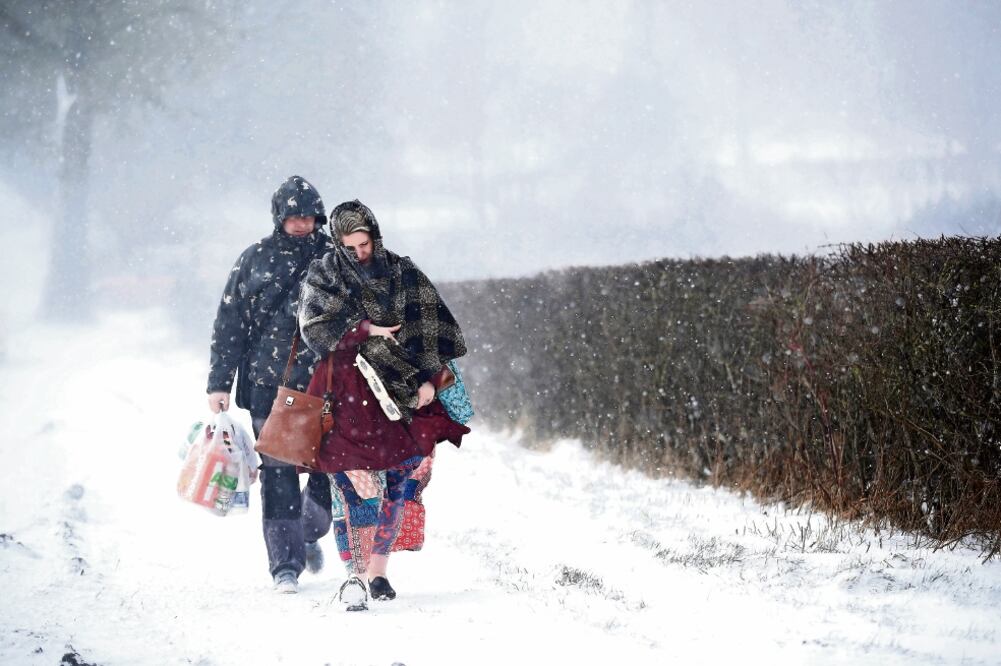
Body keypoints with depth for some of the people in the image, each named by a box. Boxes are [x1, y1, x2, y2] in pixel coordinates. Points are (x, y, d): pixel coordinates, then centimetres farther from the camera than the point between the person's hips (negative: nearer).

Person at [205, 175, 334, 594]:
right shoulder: (255, 260, 5)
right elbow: (229, 323, 6)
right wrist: (219, 383, 1)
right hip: (268, 383, -1)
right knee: (278, 472, -4)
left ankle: (309, 532, 30)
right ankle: (285, 563, 1)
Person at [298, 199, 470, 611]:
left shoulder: (403, 274, 10)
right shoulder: (323, 277, 7)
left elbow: (432, 327, 6)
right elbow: (314, 329, -6)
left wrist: (427, 377, -6)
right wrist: (366, 330, -12)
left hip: (400, 387, 3)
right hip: (348, 387, -3)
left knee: (400, 480, -1)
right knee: (356, 478, -17)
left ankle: (377, 569, 11)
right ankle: (354, 576, -21)